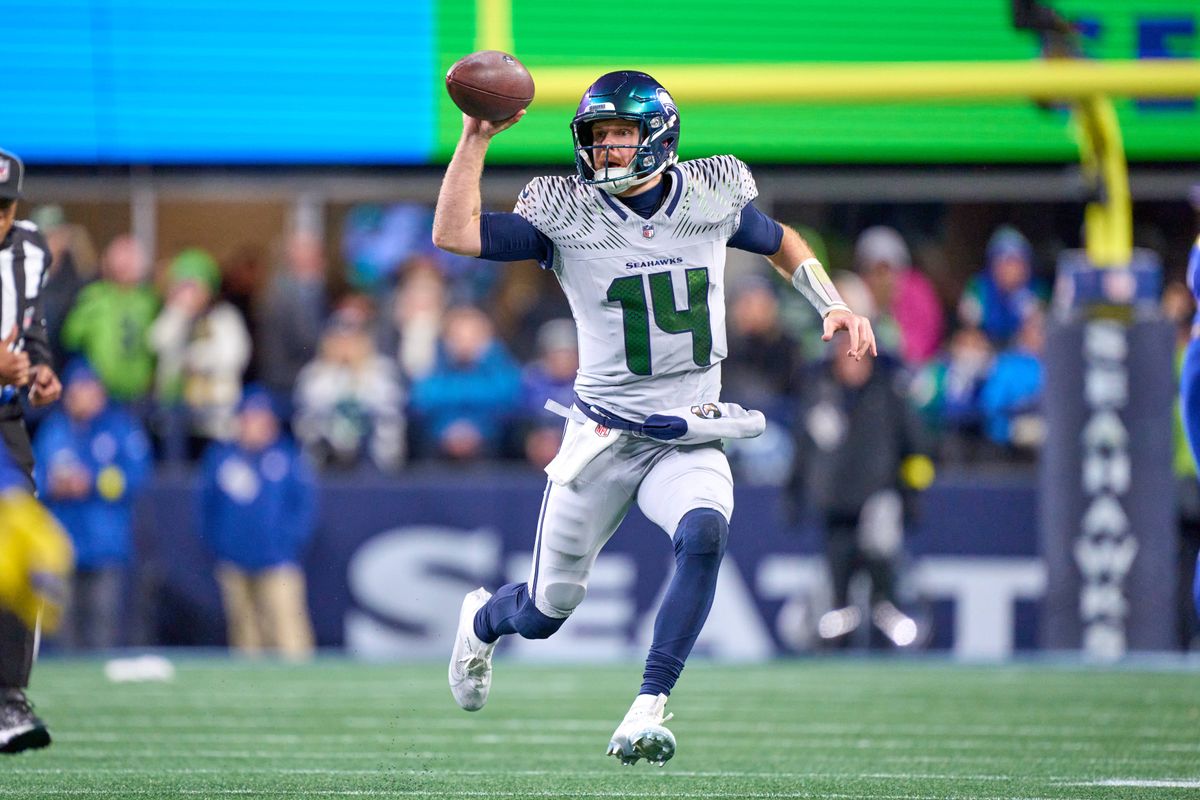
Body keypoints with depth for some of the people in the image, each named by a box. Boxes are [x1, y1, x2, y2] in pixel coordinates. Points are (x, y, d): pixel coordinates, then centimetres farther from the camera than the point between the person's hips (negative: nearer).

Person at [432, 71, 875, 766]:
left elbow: (781, 242, 20)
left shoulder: (710, 198, 0)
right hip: (604, 438, -1)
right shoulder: (567, 217, -6)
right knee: (545, 613, 7)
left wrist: (834, 306, 8)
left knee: (704, 534, -32)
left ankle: (648, 711, -30)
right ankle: (483, 619, 45)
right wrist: (477, 139, -21)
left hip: (690, 440, 1)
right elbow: (454, 235, -17)